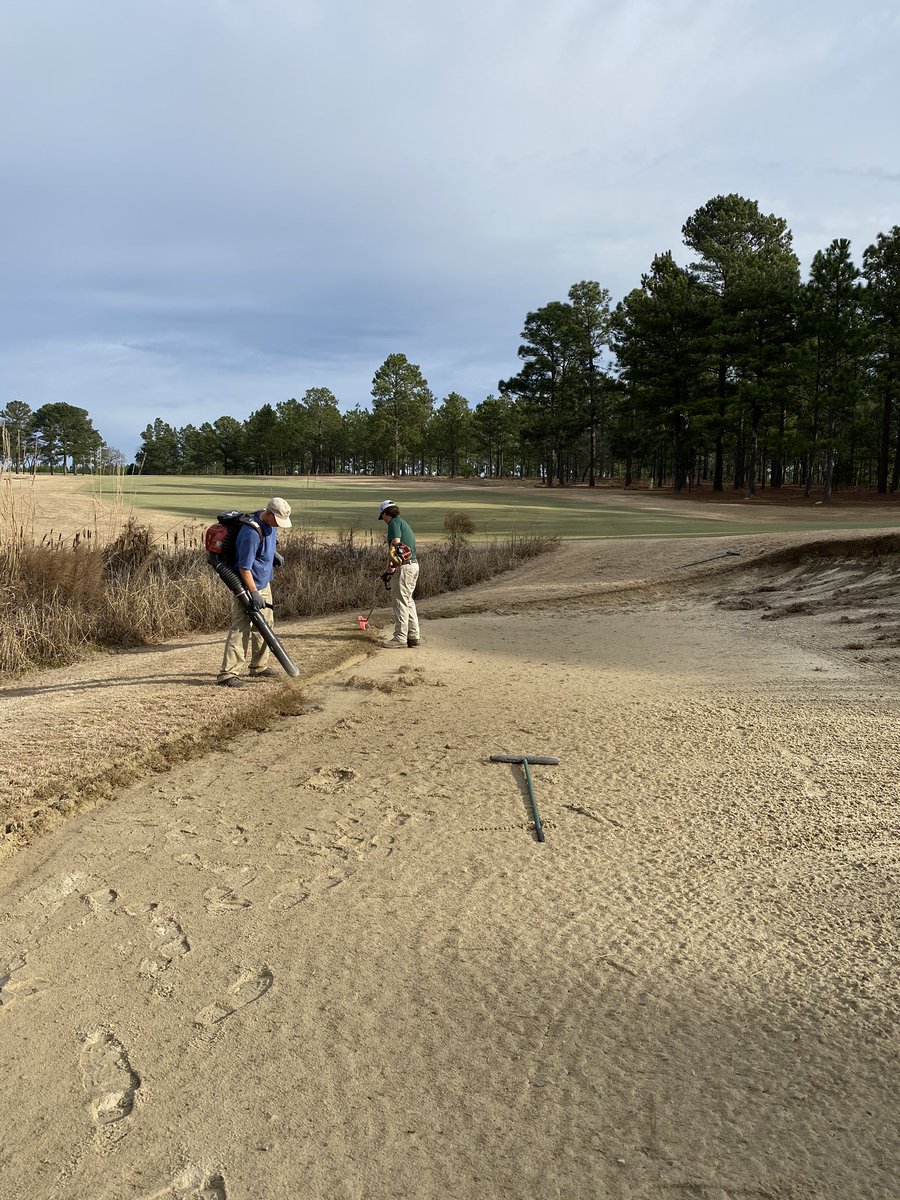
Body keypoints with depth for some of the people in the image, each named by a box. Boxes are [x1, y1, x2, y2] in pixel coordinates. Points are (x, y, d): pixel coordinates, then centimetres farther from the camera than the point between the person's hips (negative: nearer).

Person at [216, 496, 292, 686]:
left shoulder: (270, 523, 2)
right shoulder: (251, 533, -27)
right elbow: (244, 568, -25)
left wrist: (274, 553, 21)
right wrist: (254, 594, -24)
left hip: (264, 584, 10)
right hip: (248, 586, -10)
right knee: (241, 628, -13)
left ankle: (259, 667, 27)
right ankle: (228, 673, -13)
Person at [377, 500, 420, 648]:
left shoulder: (394, 522, -7)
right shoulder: (403, 523, 22)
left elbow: (395, 544, -20)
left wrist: (389, 564, -10)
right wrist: (393, 565, 28)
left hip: (404, 567, -9)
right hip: (414, 565, 9)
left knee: (400, 602, -5)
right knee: (408, 602, 15)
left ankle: (400, 638, -2)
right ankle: (413, 636, 17)